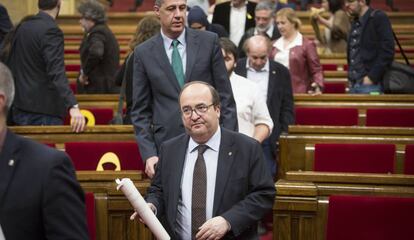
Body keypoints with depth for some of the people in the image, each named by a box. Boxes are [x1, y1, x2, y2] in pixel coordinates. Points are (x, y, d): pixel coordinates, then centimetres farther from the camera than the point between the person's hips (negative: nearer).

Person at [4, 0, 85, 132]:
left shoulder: (22, 27, 10)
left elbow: (8, 66, 18)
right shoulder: (51, 30, -15)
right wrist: (73, 106, -37)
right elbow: (57, 72, -27)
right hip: (42, 111, -8)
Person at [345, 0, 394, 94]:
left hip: (371, 84, -7)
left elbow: (387, 52, -12)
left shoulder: (379, 18, -4)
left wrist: (371, 78, -15)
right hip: (353, 85, 7)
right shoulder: (355, 23, 18)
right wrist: (350, 79, 11)